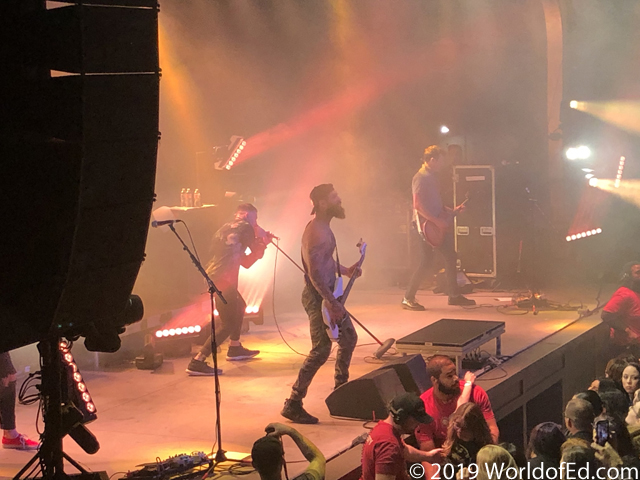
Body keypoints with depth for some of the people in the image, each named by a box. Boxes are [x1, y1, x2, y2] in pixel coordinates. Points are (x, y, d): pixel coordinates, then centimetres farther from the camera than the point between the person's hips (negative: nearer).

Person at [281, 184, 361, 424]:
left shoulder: (324, 227, 11)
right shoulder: (316, 232, -22)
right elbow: (315, 273, -26)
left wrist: (345, 271, 16)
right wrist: (331, 303, -26)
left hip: (328, 294, 10)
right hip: (318, 297, -10)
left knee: (349, 338, 18)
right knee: (321, 350, -10)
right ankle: (293, 404, -6)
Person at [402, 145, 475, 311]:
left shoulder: (432, 176, 15)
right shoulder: (421, 178, -15)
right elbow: (418, 206, -22)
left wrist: (451, 211, 12)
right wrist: (438, 221, -23)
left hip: (438, 226, 10)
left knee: (450, 257, 10)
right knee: (425, 262, -7)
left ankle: (454, 295, 18)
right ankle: (408, 299, 2)